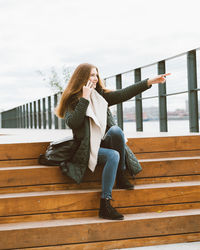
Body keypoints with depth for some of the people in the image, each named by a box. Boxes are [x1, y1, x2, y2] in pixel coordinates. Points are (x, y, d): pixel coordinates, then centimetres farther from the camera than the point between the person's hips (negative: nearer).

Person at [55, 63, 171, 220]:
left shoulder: (101, 95, 11)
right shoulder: (72, 100, -3)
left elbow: (124, 94, 1)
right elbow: (72, 123, -21)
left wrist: (150, 82, -8)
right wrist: (85, 98, -21)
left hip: (103, 143, 4)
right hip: (88, 150, -4)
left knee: (115, 129, -28)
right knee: (113, 156, -33)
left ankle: (121, 178, -16)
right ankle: (105, 205, -33)